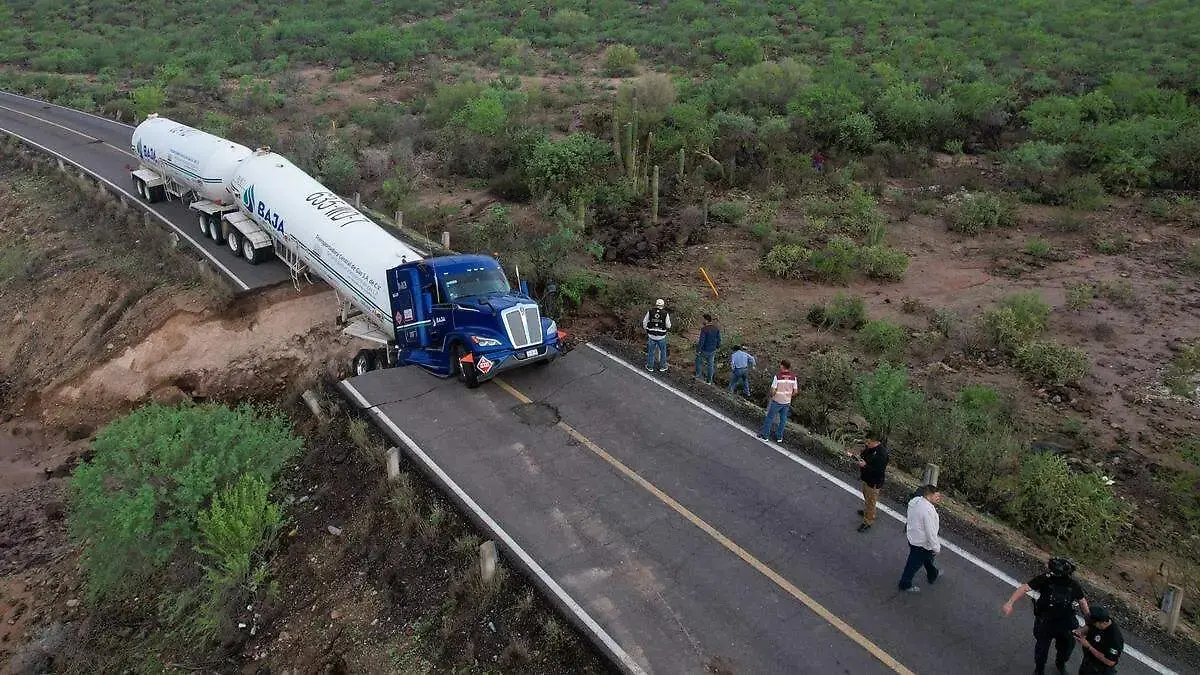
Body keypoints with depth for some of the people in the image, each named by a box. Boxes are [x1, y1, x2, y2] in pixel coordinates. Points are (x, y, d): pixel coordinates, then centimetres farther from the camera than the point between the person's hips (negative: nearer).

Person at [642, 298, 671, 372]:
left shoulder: (650, 312, -7)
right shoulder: (665, 314, -12)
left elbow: (644, 322, 1)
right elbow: (668, 326, -7)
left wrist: (646, 330, 17)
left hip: (651, 335, 1)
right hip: (661, 336, -1)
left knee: (651, 351, 15)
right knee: (663, 351, 17)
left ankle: (650, 366, 24)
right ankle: (662, 367, 25)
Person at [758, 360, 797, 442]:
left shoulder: (777, 376, -19)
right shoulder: (793, 377, -6)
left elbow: (773, 391, -20)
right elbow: (795, 391, -1)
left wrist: (772, 395, 1)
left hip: (777, 401, -4)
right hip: (787, 402, 4)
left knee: (770, 418, 11)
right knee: (783, 420, 16)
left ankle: (765, 435, 20)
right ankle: (779, 437, 24)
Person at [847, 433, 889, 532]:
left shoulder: (882, 454, -32)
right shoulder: (869, 448, -5)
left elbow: (879, 471, -32)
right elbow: (862, 456, 10)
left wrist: (865, 466, -35)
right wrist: (853, 455, -8)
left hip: (874, 482, -9)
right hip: (866, 478, 9)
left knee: (870, 501, 8)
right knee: (866, 497, 30)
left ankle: (868, 522, 24)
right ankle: (867, 511, 55)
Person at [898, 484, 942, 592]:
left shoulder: (915, 501, -8)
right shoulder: (928, 510, -35)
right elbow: (930, 532, -28)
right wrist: (936, 547, -16)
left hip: (912, 537, 9)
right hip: (921, 543, -9)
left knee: (928, 558, 33)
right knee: (914, 564, 14)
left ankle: (933, 574, 57)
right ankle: (905, 584, 33)